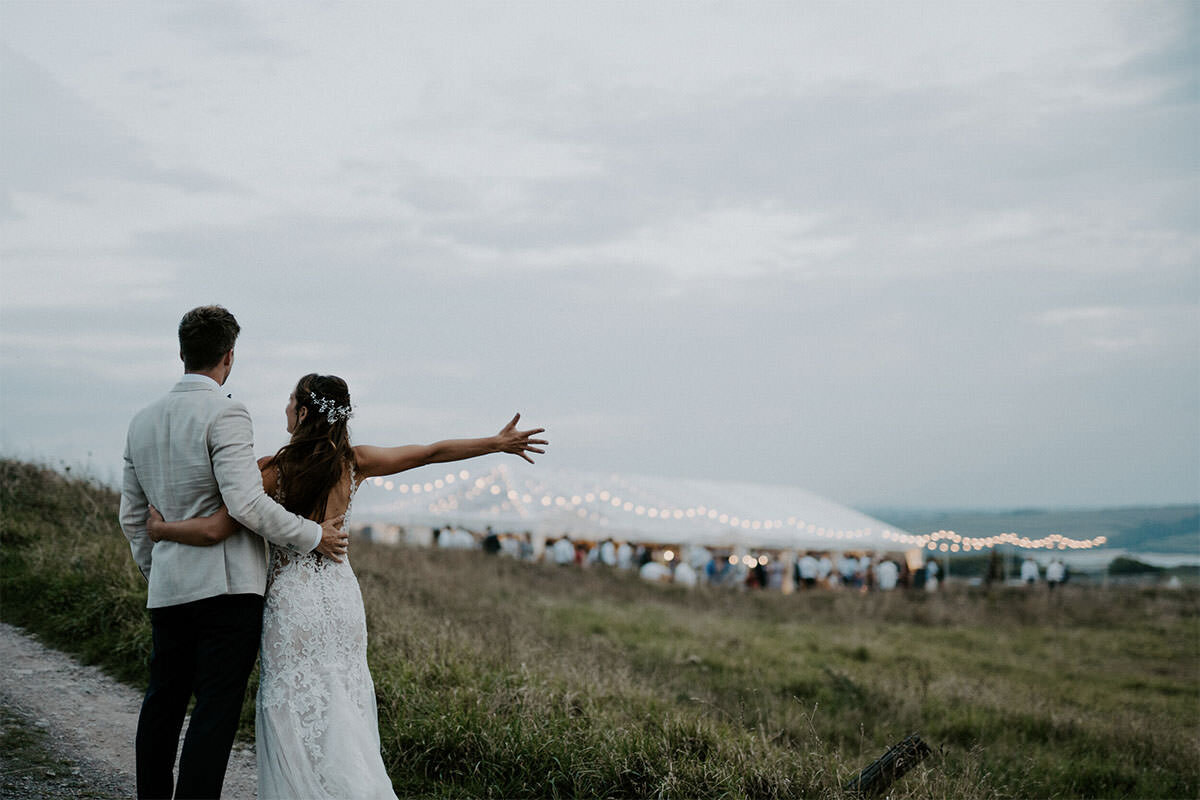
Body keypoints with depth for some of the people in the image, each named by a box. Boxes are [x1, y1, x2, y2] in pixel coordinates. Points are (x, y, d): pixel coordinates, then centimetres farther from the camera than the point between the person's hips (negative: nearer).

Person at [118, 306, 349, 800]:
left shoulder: (142, 421, 12)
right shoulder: (224, 414, -11)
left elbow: (132, 517, 18)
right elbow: (245, 503, -20)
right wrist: (311, 536, -10)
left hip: (167, 589, 7)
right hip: (227, 585, -7)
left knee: (163, 702, 17)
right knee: (215, 709, -4)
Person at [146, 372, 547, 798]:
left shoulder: (271, 470, -11)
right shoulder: (354, 463, 1)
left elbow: (214, 529, -16)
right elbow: (434, 451, 8)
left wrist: (161, 528, 3)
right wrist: (499, 442, 18)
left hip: (292, 600, -4)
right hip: (341, 598, 4)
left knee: (299, 720, 2)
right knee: (344, 719, 13)